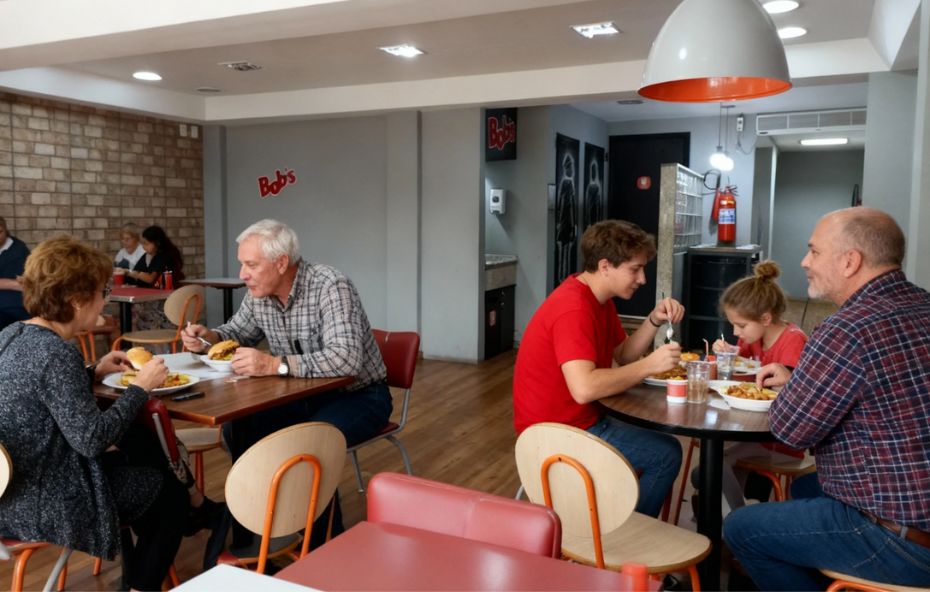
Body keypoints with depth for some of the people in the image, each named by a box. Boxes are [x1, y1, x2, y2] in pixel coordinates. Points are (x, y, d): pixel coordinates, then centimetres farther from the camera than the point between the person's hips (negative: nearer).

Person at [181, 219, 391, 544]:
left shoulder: (330, 286, -27)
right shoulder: (258, 293, -3)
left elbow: (346, 358, -40)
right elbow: (238, 332, 16)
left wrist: (275, 364, -44)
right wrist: (208, 336, -7)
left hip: (358, 396, -7)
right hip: (304, 395, 7)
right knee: (237, 426, -8)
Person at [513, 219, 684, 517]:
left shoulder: (599, 299, 5)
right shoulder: (574, 309, -27)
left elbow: (622, 357, 10)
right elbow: (584, 388, -37)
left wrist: (654, 320, -5)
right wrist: (650, 365, -27)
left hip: (579, 418, 11)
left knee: (662, 443, 25)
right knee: (667, 453, -5)